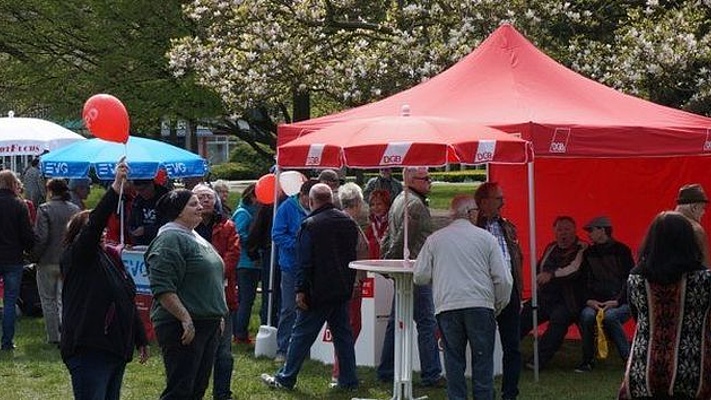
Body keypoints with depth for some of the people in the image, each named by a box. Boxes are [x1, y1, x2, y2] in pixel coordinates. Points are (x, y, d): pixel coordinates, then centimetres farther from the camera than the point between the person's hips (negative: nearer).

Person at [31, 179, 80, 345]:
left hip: (48, 262, -4)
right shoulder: (75, 210, 3)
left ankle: (53, 337, 11)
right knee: (64, 299, 11)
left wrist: (35, 256, -4)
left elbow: (41, 237, -17)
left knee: (48, 300, 9)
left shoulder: (44, 209, -12)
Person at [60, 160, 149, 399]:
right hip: (88, 352, -9)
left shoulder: (111, 259, 19)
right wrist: (115, 187, -30)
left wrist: (141, 340, 25)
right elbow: (95, 223, -23)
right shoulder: (75, 257, -5)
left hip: (116, 350, 9)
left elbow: (129, 303, 24)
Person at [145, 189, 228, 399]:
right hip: (184, 327, -10)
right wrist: (185, 318, -24)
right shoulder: (169, 240, -14)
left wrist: (218, 316, 24)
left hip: (208, 325, 10)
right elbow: (163, 288, -22)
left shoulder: (195, 238, 18)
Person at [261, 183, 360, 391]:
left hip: (319, 291, -6)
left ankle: (285, 378, 8)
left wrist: (301, 290, -11)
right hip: (343, 289, 6)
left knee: (302, 334, 1)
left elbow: (304, 262, -15)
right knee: (343, 334, 11)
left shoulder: (310, 225, -13)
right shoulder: (349, 223, 9)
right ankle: (348, 380, 10)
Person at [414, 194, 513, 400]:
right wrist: (499, 305, 15)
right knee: (482, 360, 4)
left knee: (454, 359, 7)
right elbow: (503, 279, 0)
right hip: (480, 305, -1)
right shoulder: (486, 238, 2)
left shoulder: (434, 239, 6)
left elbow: (420, 277, 7)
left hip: (447, 307, 2)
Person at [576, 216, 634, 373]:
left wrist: (616, 301, -16)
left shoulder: (621, 251, 1)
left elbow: (629, 280, -4)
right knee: (586, 315, -30)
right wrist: (589, 300, -9)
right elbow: (584, 281, 10)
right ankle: (588, 360, -14)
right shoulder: (588, 253, 13)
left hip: (620, 303, -3)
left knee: (609, 316, -36)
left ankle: (628, 357, -20)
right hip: (596, 302, 3)